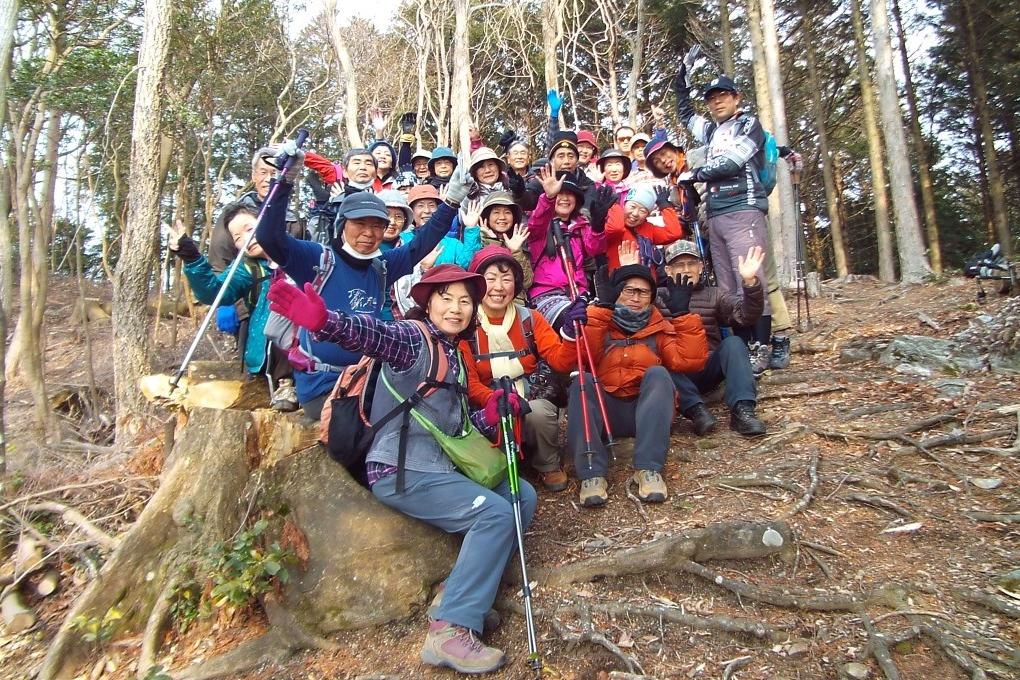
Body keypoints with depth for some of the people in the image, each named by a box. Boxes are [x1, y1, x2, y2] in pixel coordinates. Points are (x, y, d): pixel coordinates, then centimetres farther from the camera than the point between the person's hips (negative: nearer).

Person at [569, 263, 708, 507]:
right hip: (606, 411, 0)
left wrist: (683, 313, -7)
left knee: (657, 373, -26)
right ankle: (592, 474, -36)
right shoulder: (599, 324, 9)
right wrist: (602, 306, -17)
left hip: (647, 412, 1)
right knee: (582, 380, -27)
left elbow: (691, 361, -4)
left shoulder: (660, 329, 13)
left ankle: (649, 469, -33)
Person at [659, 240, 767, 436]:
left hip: (709, 370, 2)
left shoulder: (713, 295, 14)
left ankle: (741, 410, -29)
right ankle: (695, 408, -36)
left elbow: (747, 315, -4)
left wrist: (750, 282, -22)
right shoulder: (660, 296, 12)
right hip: (677, 374, -2)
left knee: (733, 343, -22)